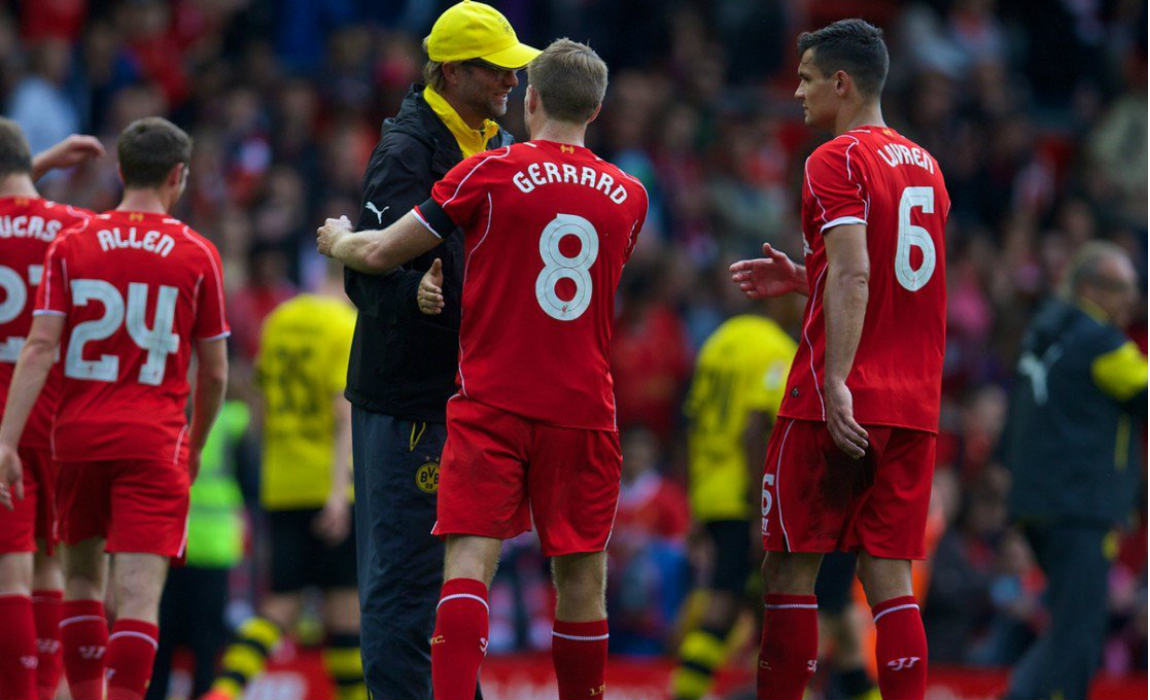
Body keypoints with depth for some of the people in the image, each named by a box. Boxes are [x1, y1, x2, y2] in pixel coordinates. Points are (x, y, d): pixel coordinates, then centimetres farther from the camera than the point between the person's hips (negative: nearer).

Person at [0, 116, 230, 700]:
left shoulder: (71, 245, 3)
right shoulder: (197, 255, 1)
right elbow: (214, 373, 6)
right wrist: (195, 445, 23)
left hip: (79, 434, 2)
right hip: (155, 441, -2)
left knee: (82, 578, 18)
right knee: (139, 592, -8)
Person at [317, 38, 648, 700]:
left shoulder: (489, 173, -4)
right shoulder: (628, 197, 8)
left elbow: (379, 253, 0)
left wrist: (338, 240, 24)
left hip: (492, 400, -3)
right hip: (584, 409, 3)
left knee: (470, 561, -8)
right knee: (582, 575, 7)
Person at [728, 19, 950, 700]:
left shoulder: (837, 161, -7)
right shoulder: (926, 166, 17)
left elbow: (854, 276, -19)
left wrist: (836, 383, -24)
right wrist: (802, 278, 24)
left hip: (840, 404, -7)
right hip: (915, 407, 7)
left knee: (790, 570, 1)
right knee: (891, 579, 4)